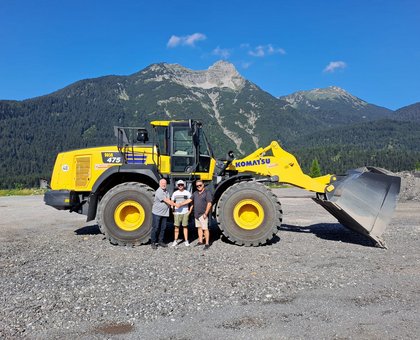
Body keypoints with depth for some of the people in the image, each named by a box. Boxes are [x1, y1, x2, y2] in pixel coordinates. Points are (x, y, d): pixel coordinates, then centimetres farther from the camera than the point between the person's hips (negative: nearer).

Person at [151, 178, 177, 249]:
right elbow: (166, 200, -18)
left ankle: (160, 241, 20)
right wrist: (175, 204, -16)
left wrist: (171, 205, 2)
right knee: (155, 228, -2)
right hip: (157, 213, -7)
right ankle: (153, 242, 6)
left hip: (165, 213, 7)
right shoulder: (159, 192, -15)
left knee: (163, 228, 10)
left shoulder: (166, 191, 13)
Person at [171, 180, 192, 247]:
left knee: (185, 226, 4)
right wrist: (173, 211, 4)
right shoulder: (175, 193, 5)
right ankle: (175, 241, 12)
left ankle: (186, 241, 12)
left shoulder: (187, 193, 0)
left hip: (185, 213, -1)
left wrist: (190, 210, -1)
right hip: (177, 213, 1)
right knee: (176, 227, 3)